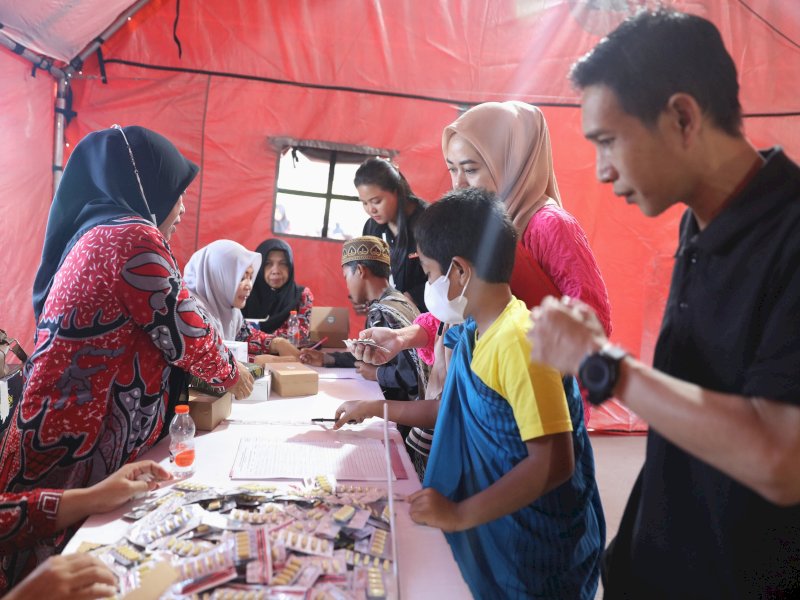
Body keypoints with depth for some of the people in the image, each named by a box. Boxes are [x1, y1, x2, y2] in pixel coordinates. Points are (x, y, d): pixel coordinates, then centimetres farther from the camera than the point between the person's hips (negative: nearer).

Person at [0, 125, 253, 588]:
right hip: (82, 444, -9)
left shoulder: (92, 232, 13)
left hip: (62, 431, 9)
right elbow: (183, 332, -13)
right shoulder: (133, 237, -16)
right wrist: (231, 374, 6)